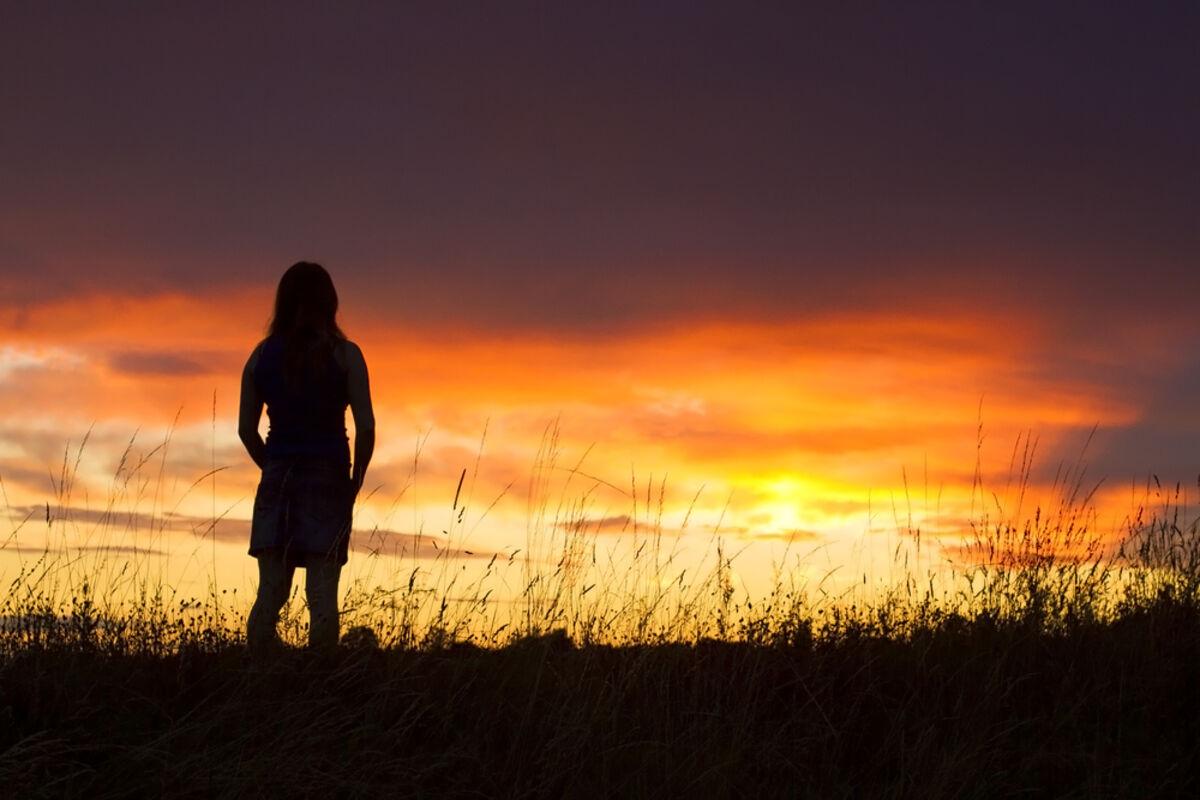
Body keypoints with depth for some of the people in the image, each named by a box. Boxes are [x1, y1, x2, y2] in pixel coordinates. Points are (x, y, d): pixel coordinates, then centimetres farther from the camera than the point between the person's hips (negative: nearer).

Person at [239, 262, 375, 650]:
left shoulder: (261, 355, 5)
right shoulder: (344, 354, -3)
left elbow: (246, 429, 7)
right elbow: (366, 426, -7)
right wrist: (356, 479, 5)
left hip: (278, 481, 2)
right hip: (328, 478, -2)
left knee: (270, 593, 5)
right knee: (322, 595, -1)